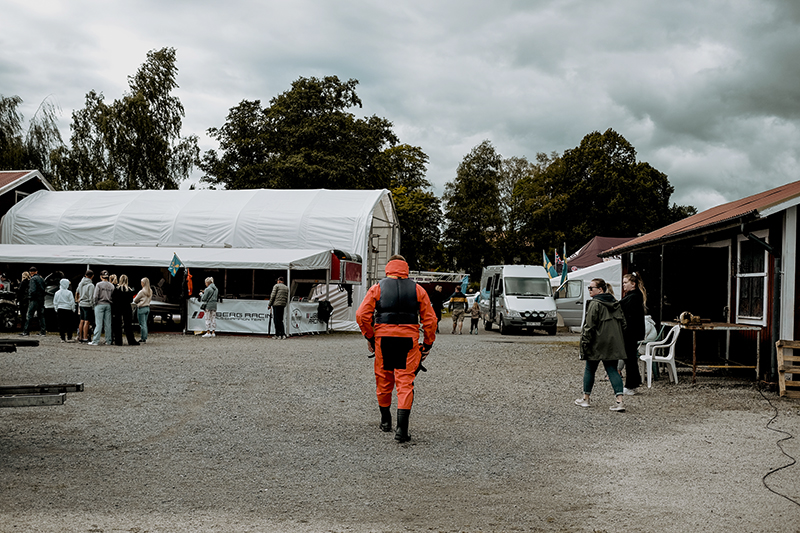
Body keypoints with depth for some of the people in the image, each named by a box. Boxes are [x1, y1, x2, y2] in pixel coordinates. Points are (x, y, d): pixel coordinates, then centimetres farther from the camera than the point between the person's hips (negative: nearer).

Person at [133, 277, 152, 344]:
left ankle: (143, 339, -2)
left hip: (141, 308, -7)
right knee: (145, 324, 13)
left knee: (142, 324, -3)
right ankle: (145, 338, 16)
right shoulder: (150, 291, 5)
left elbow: (135, 300, -6)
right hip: (148, 307, 7)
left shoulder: (141, 292, -17)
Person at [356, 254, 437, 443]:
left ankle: (385, 420, 32)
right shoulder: (417, 290, 7)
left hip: (383, 339, 1)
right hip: (409, 340, -1)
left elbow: (362, 315, -3)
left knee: (384, 381, 16)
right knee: (405, 382, -2)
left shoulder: (377, 288, 5)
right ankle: (402, 428, -13)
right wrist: (427, 345, 12)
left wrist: (370, 337, 8)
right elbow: (430, 319, 5)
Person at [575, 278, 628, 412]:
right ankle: (619, 400, -9)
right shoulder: (616, 304, 10)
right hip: (613, 344, 6)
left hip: (597, 344, -6)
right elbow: (623, 323, 14)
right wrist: (620, 342, 18)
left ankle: (585, 398, 19)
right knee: (612, 370, 5)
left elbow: (589, 326, -15)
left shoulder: (595, 304, -13)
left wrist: (585, 343, -10)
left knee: (589, 370, 10)